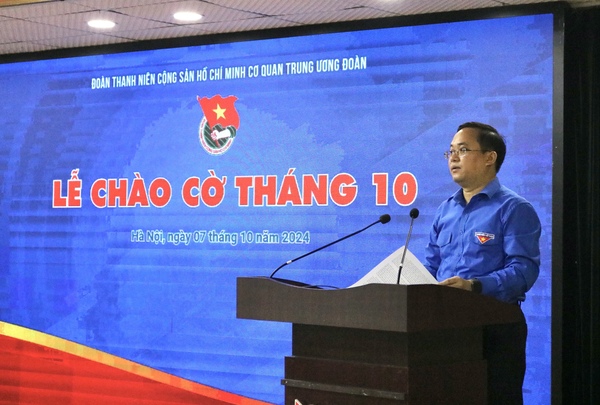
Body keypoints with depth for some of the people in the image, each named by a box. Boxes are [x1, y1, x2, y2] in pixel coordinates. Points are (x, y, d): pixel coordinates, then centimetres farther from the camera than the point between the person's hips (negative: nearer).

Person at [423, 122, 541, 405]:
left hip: (495, 325, -6)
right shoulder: (445, 211, 15)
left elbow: (524, 269, -18)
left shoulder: (514, 209, -7)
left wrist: (475, 285, -31)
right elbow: (431, 267, 18)